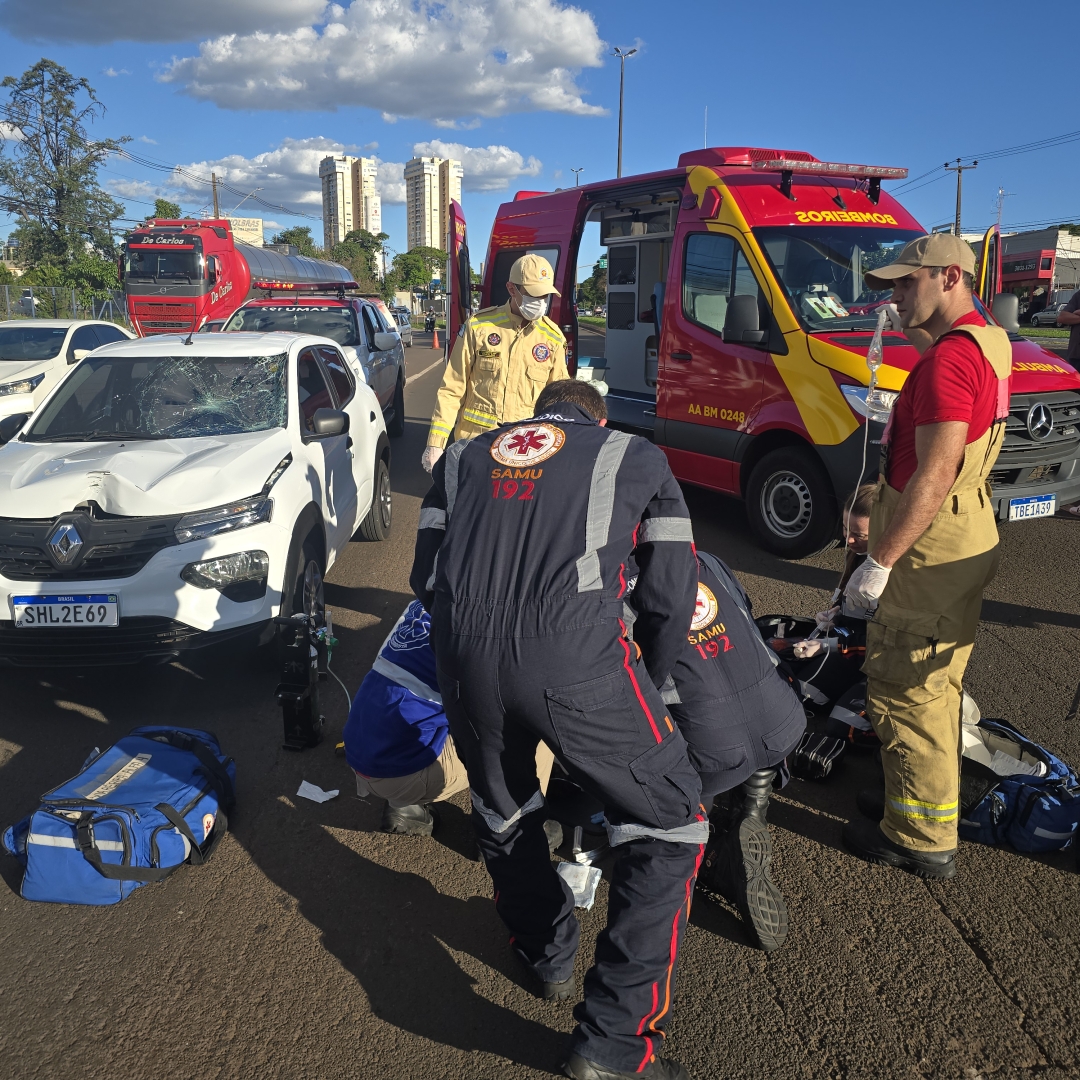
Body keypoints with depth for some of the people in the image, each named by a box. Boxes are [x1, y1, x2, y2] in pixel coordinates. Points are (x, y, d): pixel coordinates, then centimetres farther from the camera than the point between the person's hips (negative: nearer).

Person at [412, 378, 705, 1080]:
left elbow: (426, 577, 24)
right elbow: (671, 596, 13)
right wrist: (649, 682, 29)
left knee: (502, 815, 31)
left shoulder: (464, 457, 27)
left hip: (465, 660, 4)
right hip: (576, 662, -4)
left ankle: (549, 956, 50)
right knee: (671, 830, 15)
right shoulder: (636, 457, 19)